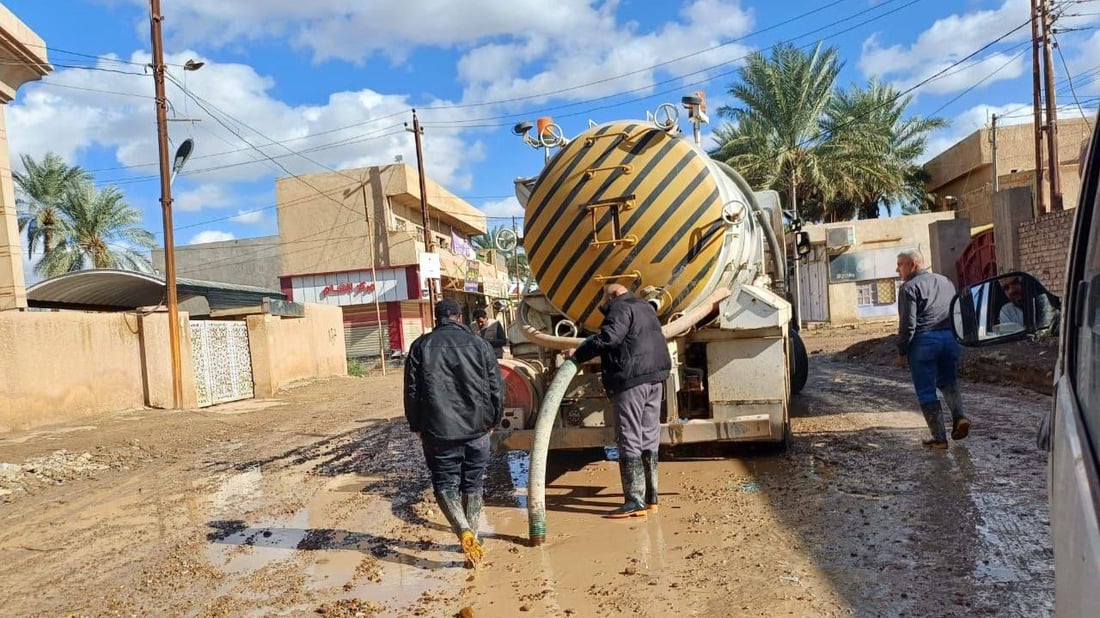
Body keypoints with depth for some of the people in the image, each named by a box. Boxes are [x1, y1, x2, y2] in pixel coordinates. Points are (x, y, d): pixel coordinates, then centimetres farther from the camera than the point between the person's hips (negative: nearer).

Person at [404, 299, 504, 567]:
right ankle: (472, 537, 19)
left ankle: (465, 533, -13)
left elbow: (412, 391, 1)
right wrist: (493, 420, 16)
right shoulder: (478, 343, 3)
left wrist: (417, 426, 12)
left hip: (439, 430, -1)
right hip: (477, 427, 2)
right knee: (474, 484, 14)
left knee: (445, 484, 7)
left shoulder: (421, 346, 1)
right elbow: (497, 387, 4)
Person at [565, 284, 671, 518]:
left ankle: (635, 502, -7)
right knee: (649, 440, 12)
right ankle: (651, 498, 17)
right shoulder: (646, 307, 23)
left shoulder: (621, 308, -6)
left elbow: (608, 337, -21)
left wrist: (578, 353, -15)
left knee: (629, 441, -7)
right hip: (655, 377, 9)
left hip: (631, 379, -9)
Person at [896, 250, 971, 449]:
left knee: (926, 391, 3)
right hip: (951, 338, 6)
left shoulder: (909, 287, -7)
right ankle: (959, 416, 1)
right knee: (948, 382, 24)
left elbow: (908, 324, -13)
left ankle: (939, 438, 3)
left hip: (924, 341, -6)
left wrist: (901, 352, -6)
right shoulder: (946, 281, 16)